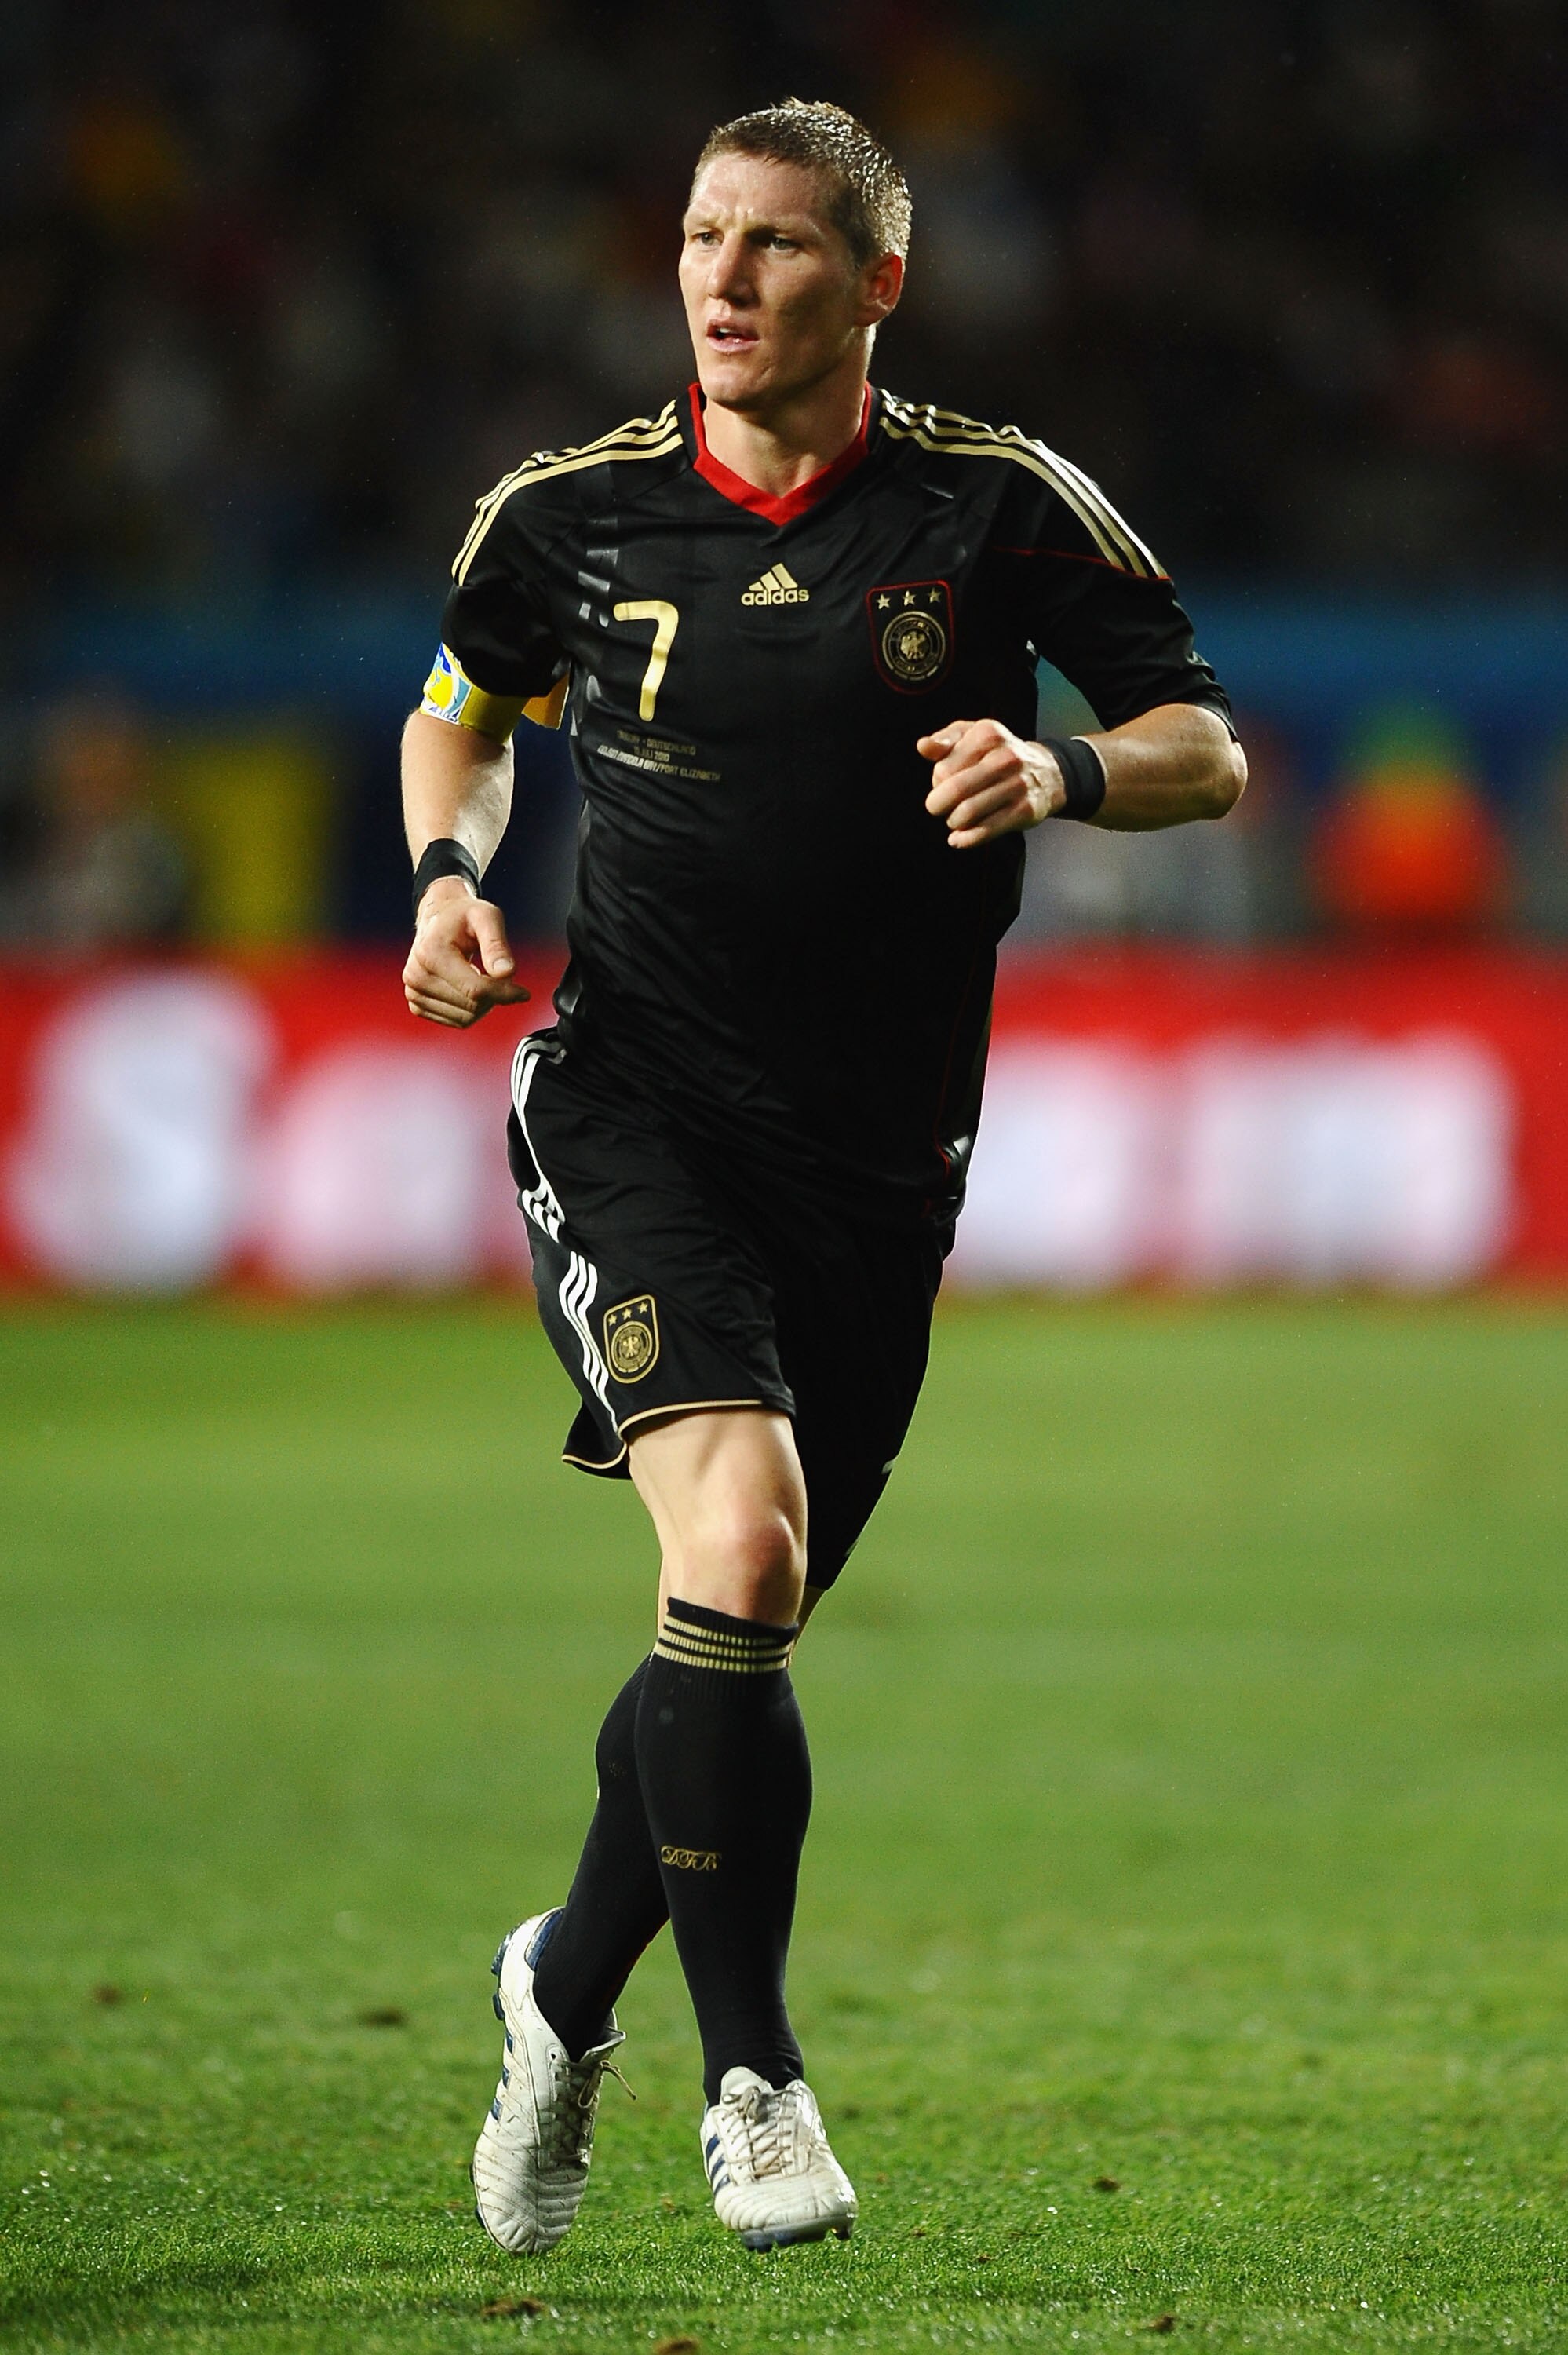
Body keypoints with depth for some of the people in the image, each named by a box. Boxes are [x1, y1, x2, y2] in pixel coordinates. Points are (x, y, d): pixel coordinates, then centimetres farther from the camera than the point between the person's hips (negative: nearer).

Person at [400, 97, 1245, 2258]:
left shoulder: (1002, 508, -3)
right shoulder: (571, 513, 0)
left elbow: (1209, 751, 3)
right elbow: (462, 712, 20)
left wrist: (1067, 773, -18)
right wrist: (453, 872, 1)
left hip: (876, 1160, 2)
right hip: (630, 1108, -2)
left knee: (748, 1628, 10)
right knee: (737, 1538, -23)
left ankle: (566, 1991, 37)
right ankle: (753, 2075, -14)